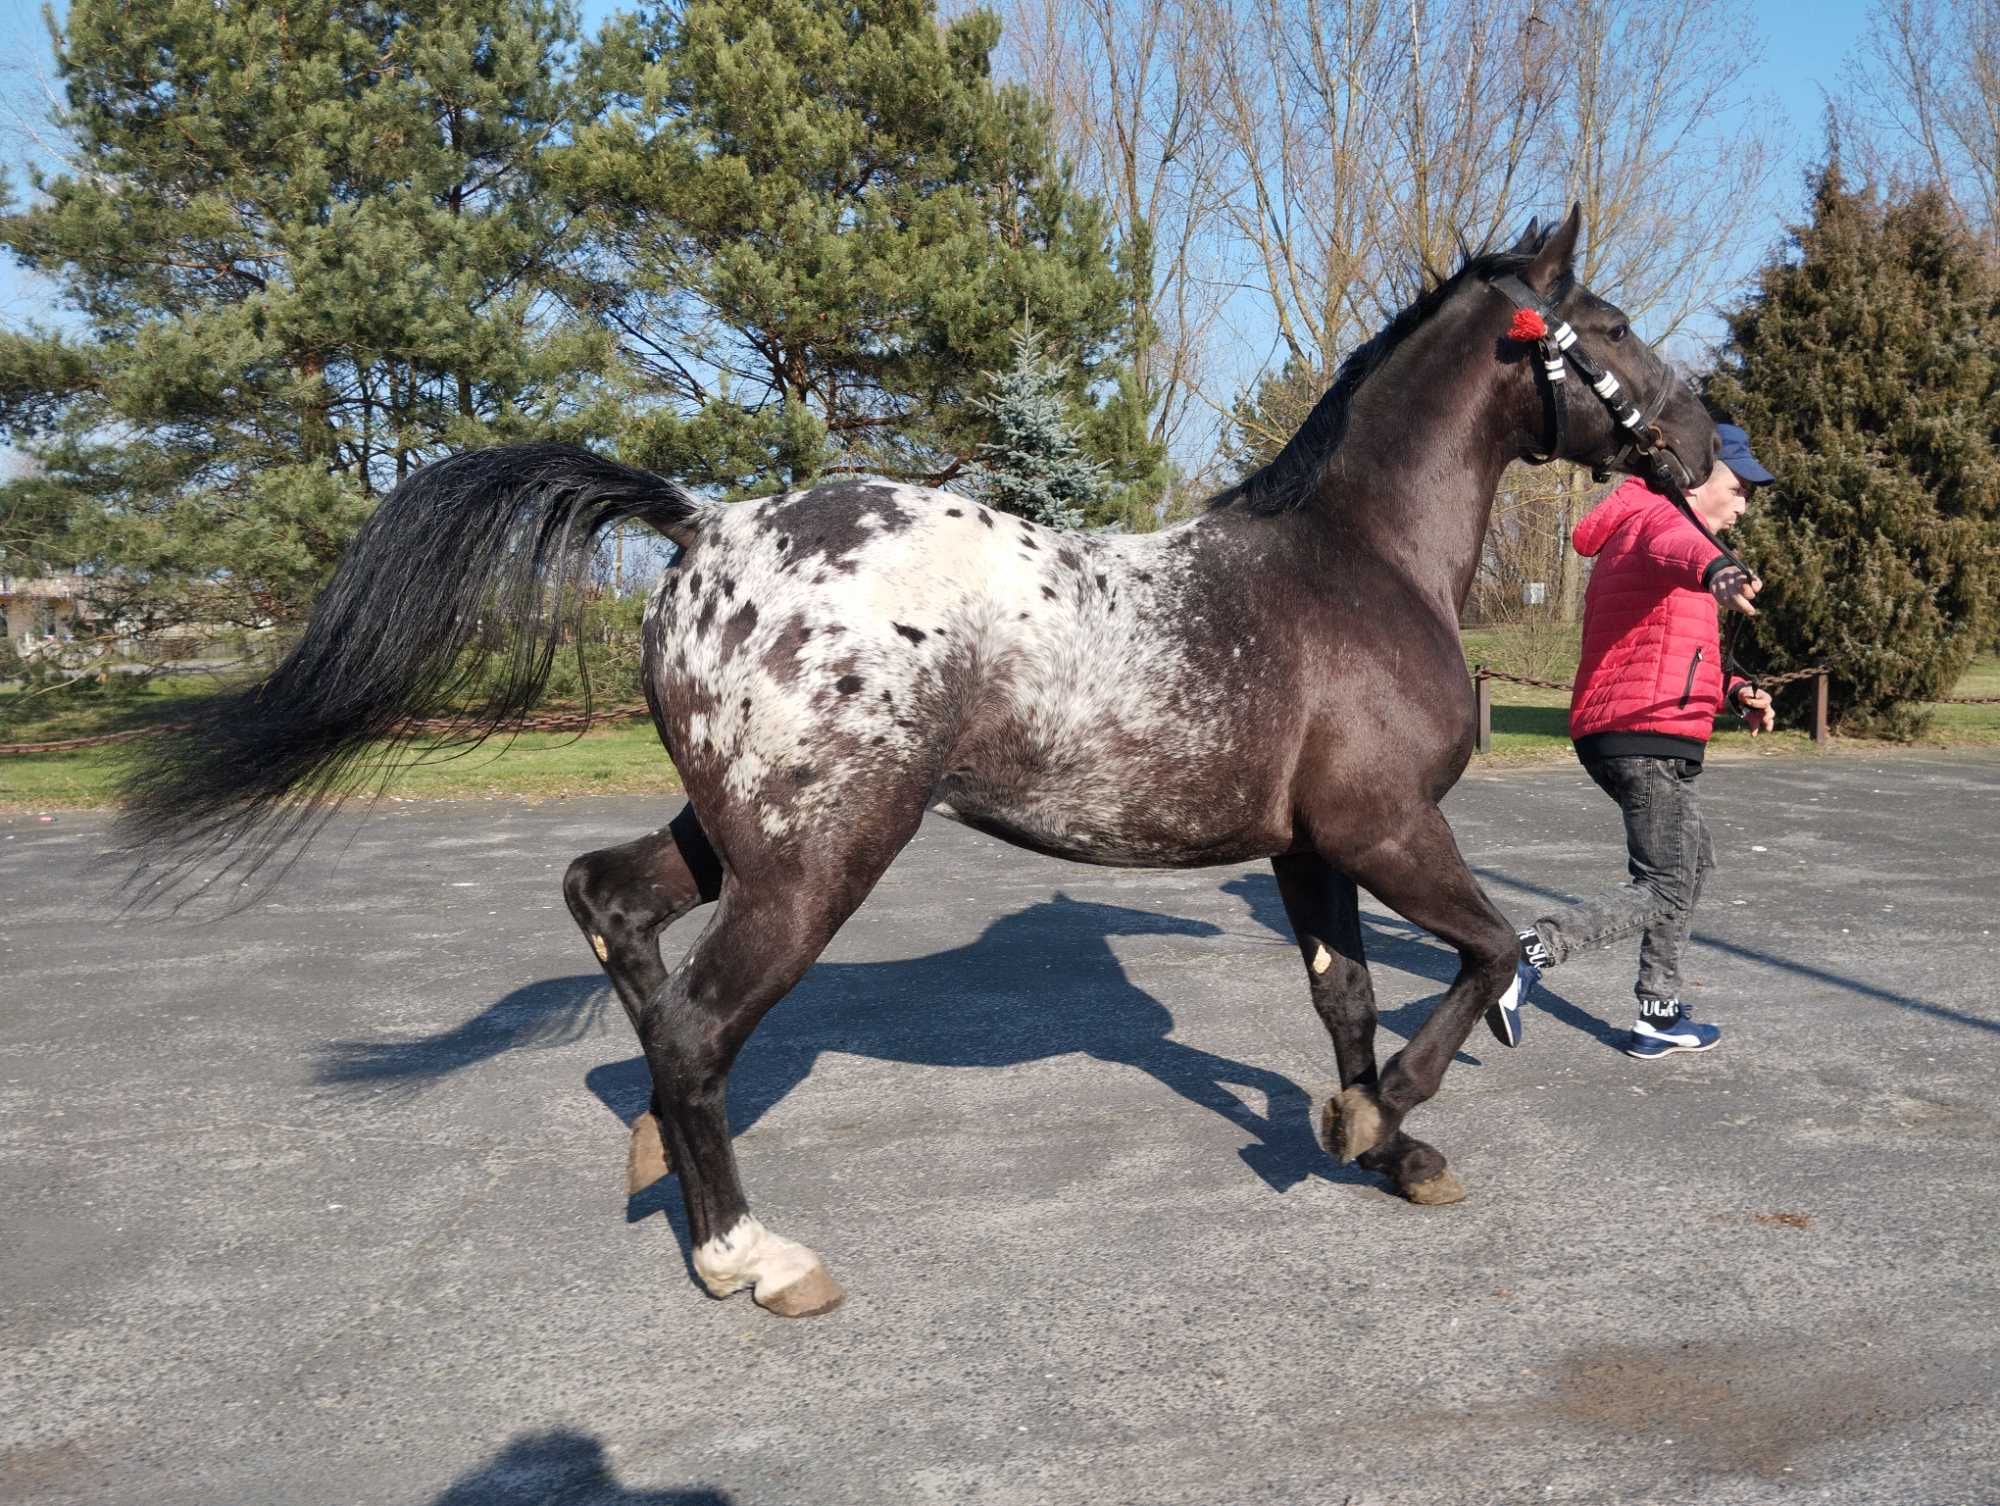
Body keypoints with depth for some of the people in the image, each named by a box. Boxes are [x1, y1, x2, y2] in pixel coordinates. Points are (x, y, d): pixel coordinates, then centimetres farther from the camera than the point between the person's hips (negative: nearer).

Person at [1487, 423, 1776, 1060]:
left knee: (1694, 862, 22)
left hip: (1610, 733, 11)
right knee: (1666, 890, -7)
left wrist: (1734, 690, 12)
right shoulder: (1659, 517, -7)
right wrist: (1716, 569, -59)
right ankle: (1527, 952, -19)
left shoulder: (1627, 537, 25)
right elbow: (1674, 547, -36)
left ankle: (1659, 1016, 27)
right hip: (1649, 735, -11)